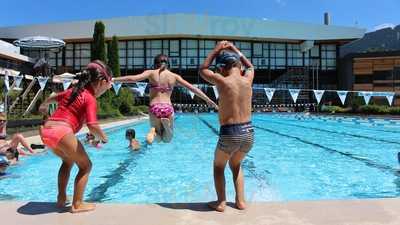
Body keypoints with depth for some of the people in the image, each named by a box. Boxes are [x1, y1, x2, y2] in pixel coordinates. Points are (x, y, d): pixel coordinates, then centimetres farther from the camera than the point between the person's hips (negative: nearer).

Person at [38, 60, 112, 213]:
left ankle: (61, 199, 33)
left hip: (46, 131, 9)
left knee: (68, 160, 30)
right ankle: (77, 204, 11)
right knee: (85, 166, 8)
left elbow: (53, 98, 38)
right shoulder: (90, 98, -5)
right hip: (62, 132, -9)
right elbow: (92, 126, -17)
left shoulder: (73, 90, 19)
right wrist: (103, 137, 3)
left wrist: (43, 106, 60)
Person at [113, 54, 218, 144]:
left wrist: (113, 79, -3)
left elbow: (133, 78, -9)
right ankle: (166, 124, -14)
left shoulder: (151, 73, 6)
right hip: (168, 109, 1)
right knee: (167, 139, 19)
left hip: (154, 108, 0)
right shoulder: (174, 76, 10)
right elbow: (192, 88, 10)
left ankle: (153, 130, -16)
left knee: (159, 137, 21)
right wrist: (208, 100, 16)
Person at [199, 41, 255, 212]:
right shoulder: (247, 79, 2)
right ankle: (240, 201, 26)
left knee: (218, 166, 22)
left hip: (230, 134, -4)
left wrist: (216, 50, 16)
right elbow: (250, 66, 28)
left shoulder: (221, 81, -8)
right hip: (249, 133, 4)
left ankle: (221, 202, 16)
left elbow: (202, 70, 13)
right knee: (236, 165, 29)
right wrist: (235, 49, 29)